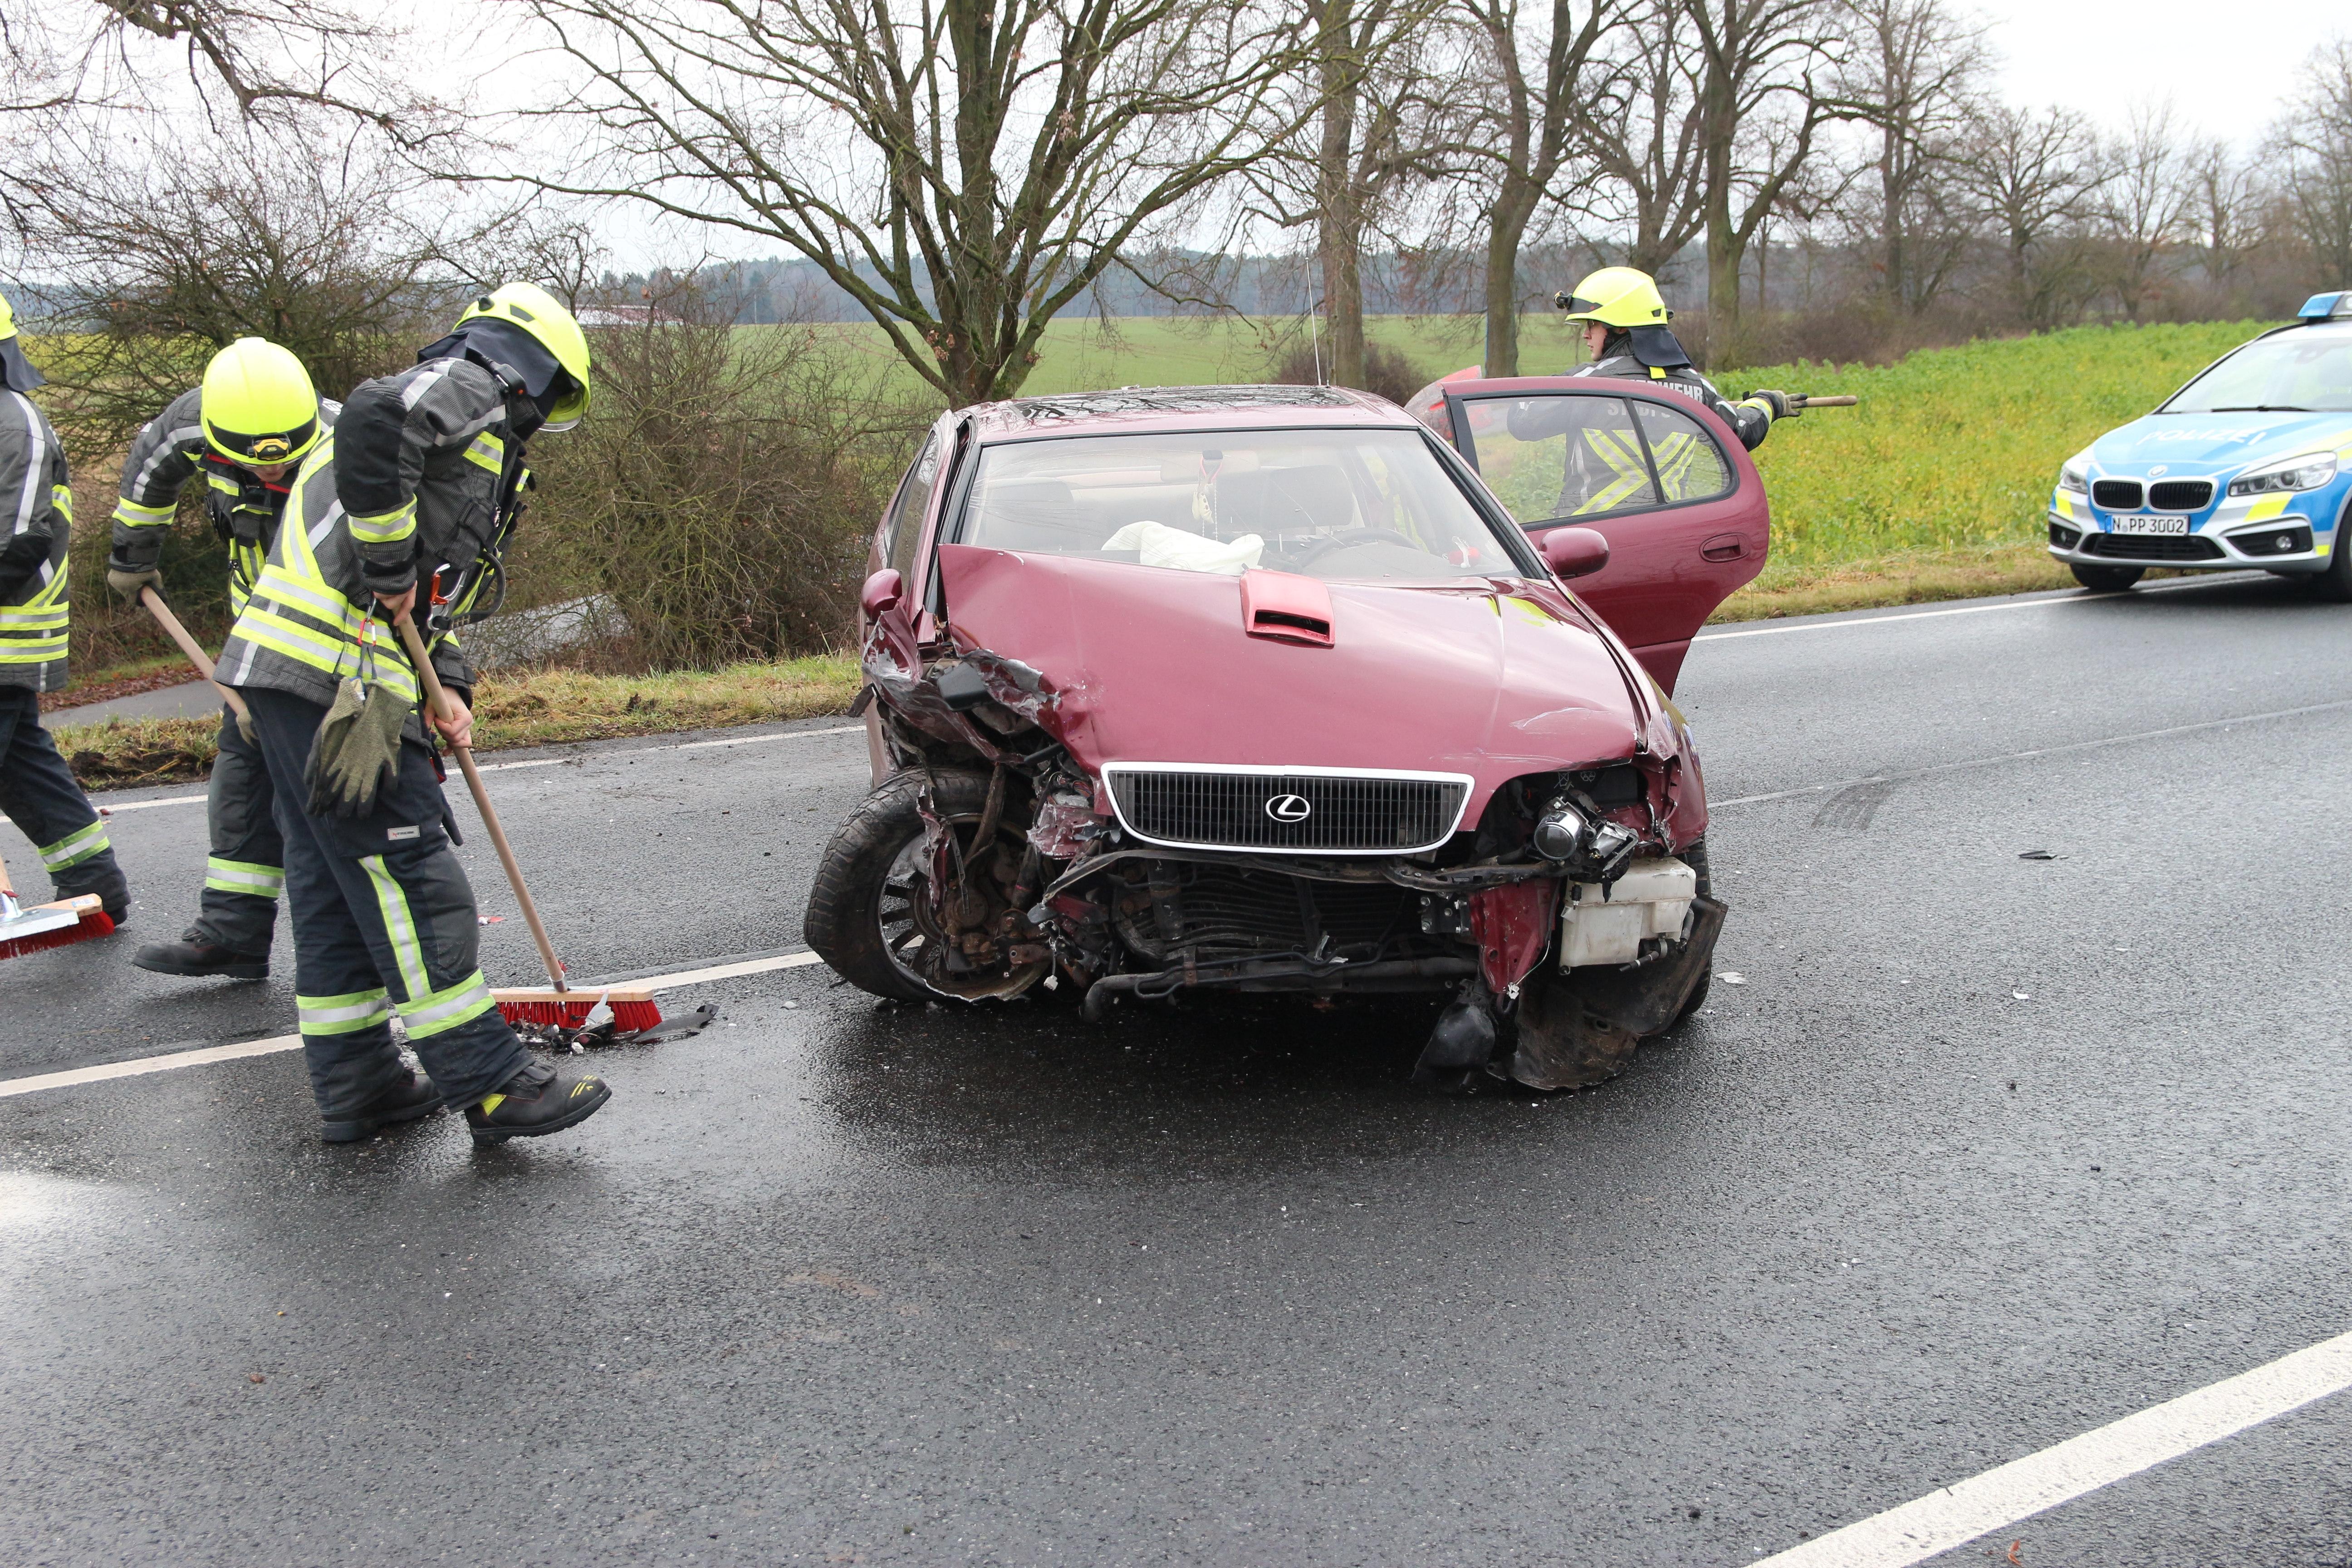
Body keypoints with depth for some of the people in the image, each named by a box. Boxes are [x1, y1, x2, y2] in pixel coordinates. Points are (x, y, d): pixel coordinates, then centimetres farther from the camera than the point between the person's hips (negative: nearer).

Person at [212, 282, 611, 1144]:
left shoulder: (473, 434, 29)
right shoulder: (469, 386, -1)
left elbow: (431, 588, 27)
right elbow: (374, 419, -25)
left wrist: (445, 685, 12)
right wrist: (387, 568, -18)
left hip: (294, 671, 10)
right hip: (336, 672, -10)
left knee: (334, 882, 13)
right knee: (410, 878, -8)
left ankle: (354, 1082, 20)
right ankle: (489, 1081, -3)